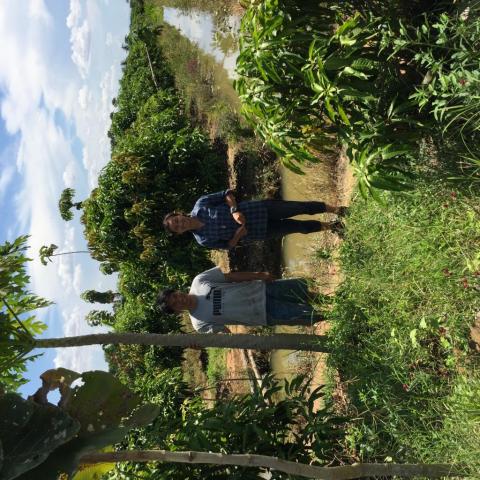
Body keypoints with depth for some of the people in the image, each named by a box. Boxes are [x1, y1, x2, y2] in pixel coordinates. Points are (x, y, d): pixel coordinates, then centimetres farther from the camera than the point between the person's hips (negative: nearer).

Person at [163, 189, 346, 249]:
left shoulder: (200, 204, -11)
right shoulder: (204, 240, -10)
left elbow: (227, 193, -5)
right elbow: (228, 245, 1)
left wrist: (235, 211, -22)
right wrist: (238, 235, -19)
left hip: (258, 210, 0)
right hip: (257, 232, 0)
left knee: (299, 208, -2)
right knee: (298, 227, 4)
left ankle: (334, 209, 22)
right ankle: (329, 226, 30)